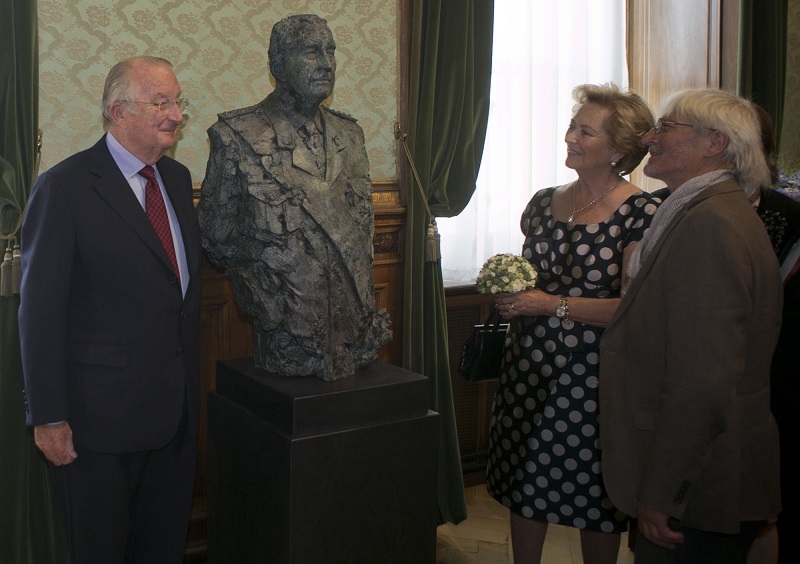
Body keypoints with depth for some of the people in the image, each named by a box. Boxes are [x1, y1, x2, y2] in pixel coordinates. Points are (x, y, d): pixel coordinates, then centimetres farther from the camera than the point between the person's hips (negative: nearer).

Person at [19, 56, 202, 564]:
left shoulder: (177, 177, 9)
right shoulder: (65, 189, -13)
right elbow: (41, 311, -13)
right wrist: (48, 417, -14)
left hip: (177, 408, 6)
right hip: (103, 414, -6)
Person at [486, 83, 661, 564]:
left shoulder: (641, 213, -10)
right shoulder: (544, 203, 9)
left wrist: (553, 304, -20)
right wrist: (507, 288, 0)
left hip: (593, 374, -5)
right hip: (530, 363, 6)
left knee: (594, 496, 7)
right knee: (524, 486, 12)